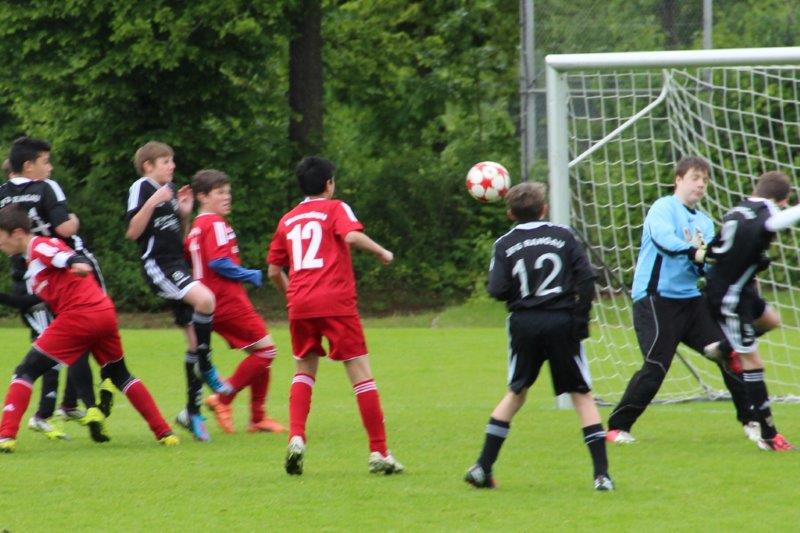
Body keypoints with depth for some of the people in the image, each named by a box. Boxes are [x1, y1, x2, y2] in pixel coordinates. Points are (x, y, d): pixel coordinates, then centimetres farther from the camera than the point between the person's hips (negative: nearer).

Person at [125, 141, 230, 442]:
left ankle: (193, 411, 11)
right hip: (157, 264, -9)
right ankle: (206, 368, -15)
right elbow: (133, 232, -15)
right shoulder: (142, 188, -5)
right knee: (204, 299, -32)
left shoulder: (170, 190, 20)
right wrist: (152, 202, -22)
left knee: (195, 337, 4)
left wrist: (185, 213, 8)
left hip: (178, 266, 9)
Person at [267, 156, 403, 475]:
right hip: (336, 303, -4)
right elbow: (352, 236, -15)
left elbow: (274, 271, 20)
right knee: (360, 373, 0)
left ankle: (296, 437, -1)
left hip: (300, 305, 4)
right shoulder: (335, 209, 6)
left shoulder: (287, 220, 18)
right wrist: (381, 252, -1)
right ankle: (379, 452, -3)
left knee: (304, 371, 20)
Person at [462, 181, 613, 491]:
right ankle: (601, 474, -4)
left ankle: (483, 467, 14)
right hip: (561, 321, -1)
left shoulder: (505, 244, 4)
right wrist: (580, 318, 5)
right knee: (581, 395, 6)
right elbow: (586, 278, -3)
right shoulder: (563, 236, 4)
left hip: (524, 324, 1)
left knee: (516, 393, 19)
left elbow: (497, 291, -6)